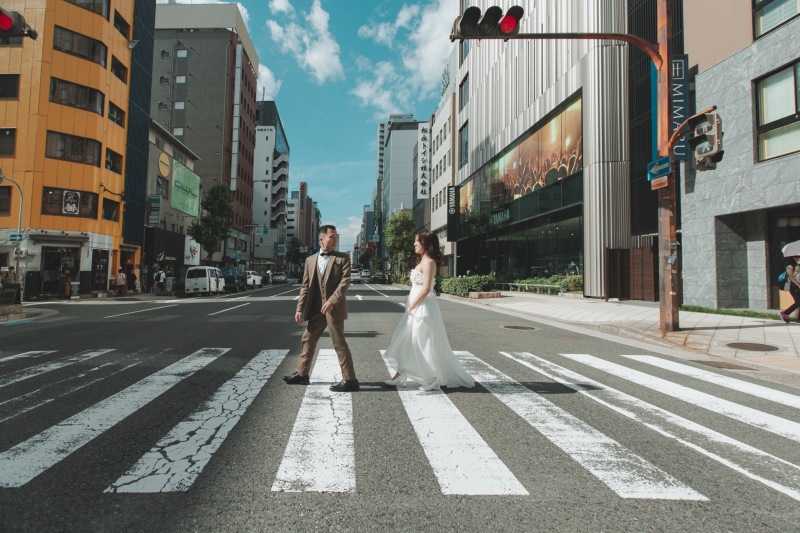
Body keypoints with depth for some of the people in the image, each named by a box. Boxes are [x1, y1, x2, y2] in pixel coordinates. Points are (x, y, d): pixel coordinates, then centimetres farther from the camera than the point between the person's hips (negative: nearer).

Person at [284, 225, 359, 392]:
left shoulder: (343, 258, -1)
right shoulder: (310, 260, 11)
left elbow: (345, 281, -12)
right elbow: (305, 286, 11)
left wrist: (332, 301, -22)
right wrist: (300, 308, 4)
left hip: (334, 308, -5)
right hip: (316, 308, 5)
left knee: (339, 343, -3)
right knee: (307, 340, 14)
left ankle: (350, 380, 5)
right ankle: (302, 374, 30)